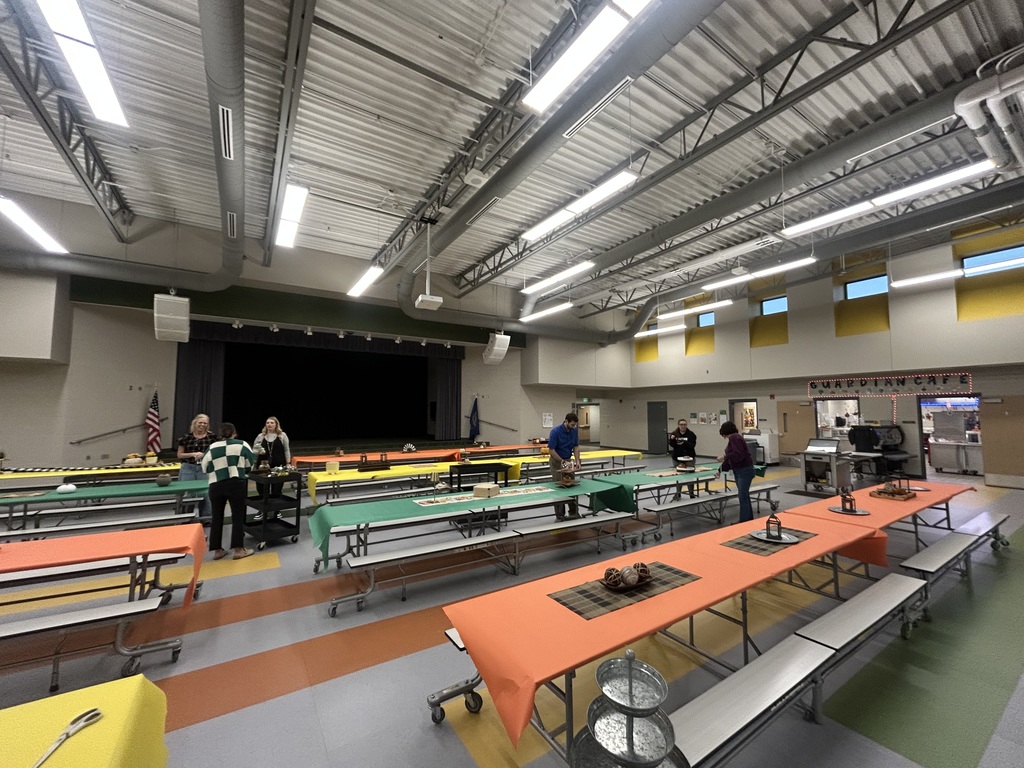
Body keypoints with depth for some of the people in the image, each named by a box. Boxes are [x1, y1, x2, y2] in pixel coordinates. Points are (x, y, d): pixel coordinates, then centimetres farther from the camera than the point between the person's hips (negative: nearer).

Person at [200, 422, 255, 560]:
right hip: (236, 484, -3)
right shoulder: (242, 445, 3)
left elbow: (204, 468, 12)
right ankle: (238, 549, 9)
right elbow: (250, 465, 8)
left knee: (217, 517, 15)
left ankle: (217, 550, 23)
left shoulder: (211, 448, 10)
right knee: (238, 516, 5)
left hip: (215, 485, 3)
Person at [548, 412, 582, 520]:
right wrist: (562, 462, -23)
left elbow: (576, 446, 1)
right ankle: (560, 515, 8)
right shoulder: (555, 431, -25)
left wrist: (577, 461, -11)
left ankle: (573, 512, 20)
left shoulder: (574, 431, -5)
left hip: (569, 460, 6)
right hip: (557, 461, -6)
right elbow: (551, 450, -23)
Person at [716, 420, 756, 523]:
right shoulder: (732, 438, 13)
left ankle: (744, 522, 1)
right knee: (744, 496, 17)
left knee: (743, 497, -5)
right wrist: (720, 470, 21)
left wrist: (725, 457, -20)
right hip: (739, 471, 10)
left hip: (745, 470, -10)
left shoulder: (734, 437, -16)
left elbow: (738, 455, -27)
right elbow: (731, 458, 19)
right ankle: (749, 519, 27)